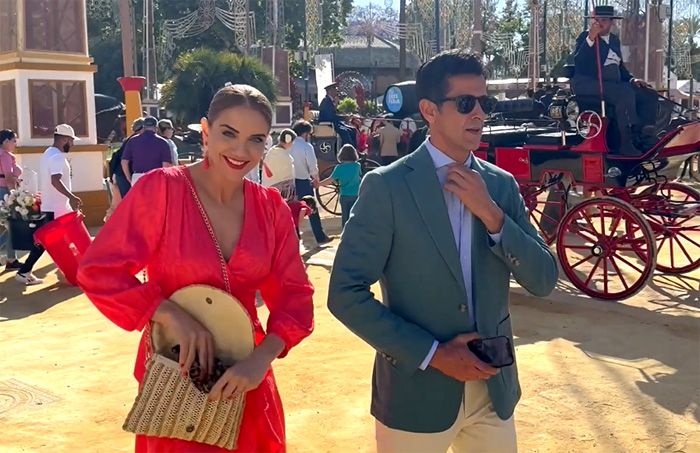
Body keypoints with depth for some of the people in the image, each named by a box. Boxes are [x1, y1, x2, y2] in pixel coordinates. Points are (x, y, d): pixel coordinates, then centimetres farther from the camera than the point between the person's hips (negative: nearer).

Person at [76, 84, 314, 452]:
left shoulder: (272, 209, -3)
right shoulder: (160, 188, -14)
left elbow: (294, 295, -4)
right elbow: (98, 271, -14)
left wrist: (262, 359, -19)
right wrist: (170, 314, -24)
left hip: (244, 376, 4)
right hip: (174, 375, -4)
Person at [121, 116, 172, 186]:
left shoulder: (133, 141, 8)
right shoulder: (162, 142, 0)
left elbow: (124, 162, 7)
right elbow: (166, 164, -7)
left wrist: (129, 179, 15)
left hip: (137, 178, 2)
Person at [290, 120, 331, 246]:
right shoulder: (306, 146, -13)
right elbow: (313, 166, -14)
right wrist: (316, 179, 4)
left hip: (290, 181, 5)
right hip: (303, 182, -5)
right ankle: (320, 238, 13)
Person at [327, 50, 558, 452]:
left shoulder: (501, 185, 3)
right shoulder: (387, 185, -12)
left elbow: (544, 280, -1)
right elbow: (346, 293, -14)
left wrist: (491, 213, -15)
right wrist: (432, 354, -15)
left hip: (494, 388, 4)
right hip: (417, 391, -4)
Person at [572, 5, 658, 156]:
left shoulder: (614, 39, 20)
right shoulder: (585, 37, 0)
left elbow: (619, 65, 28)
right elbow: (578, 62, -17)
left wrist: (632, 79, 10)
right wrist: (590, 38, -25)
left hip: (612, 84, 8)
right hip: (589, 84, -7)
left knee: (649, 95, -10)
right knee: (626, 93, -33)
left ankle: (643, 140, -19)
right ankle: (627, 144, -32)